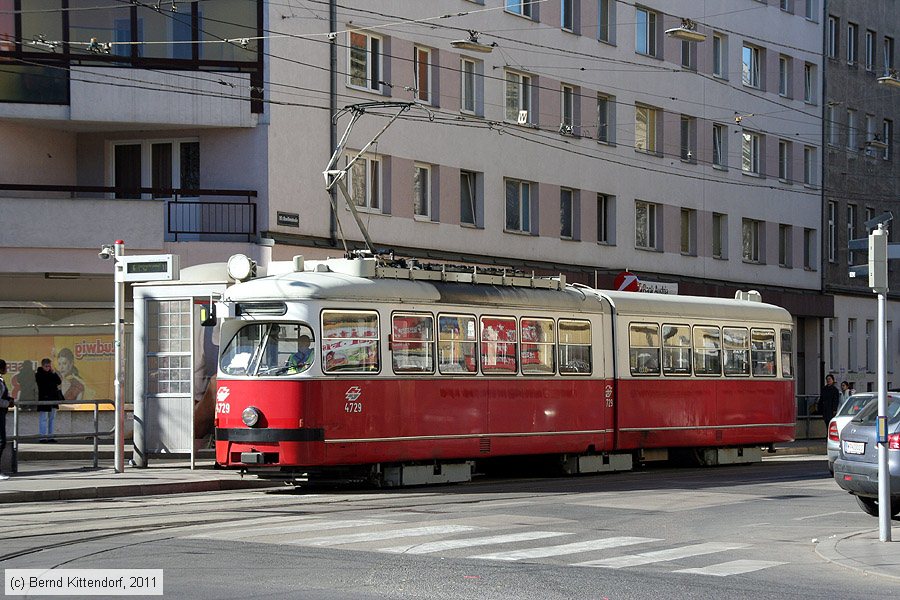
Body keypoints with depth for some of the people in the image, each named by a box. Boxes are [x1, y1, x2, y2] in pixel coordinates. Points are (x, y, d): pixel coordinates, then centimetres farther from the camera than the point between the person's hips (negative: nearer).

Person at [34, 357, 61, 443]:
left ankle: (50, 436, 15)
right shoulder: (39, 375, -5)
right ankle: (43, 437, -5)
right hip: (44, 399, -7)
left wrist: (53, 372, -5)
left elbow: (59, 382, 0)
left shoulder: (51, 374, 12)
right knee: (43, 418, -6)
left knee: (51, 418, 10)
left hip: (53, 399, 7)